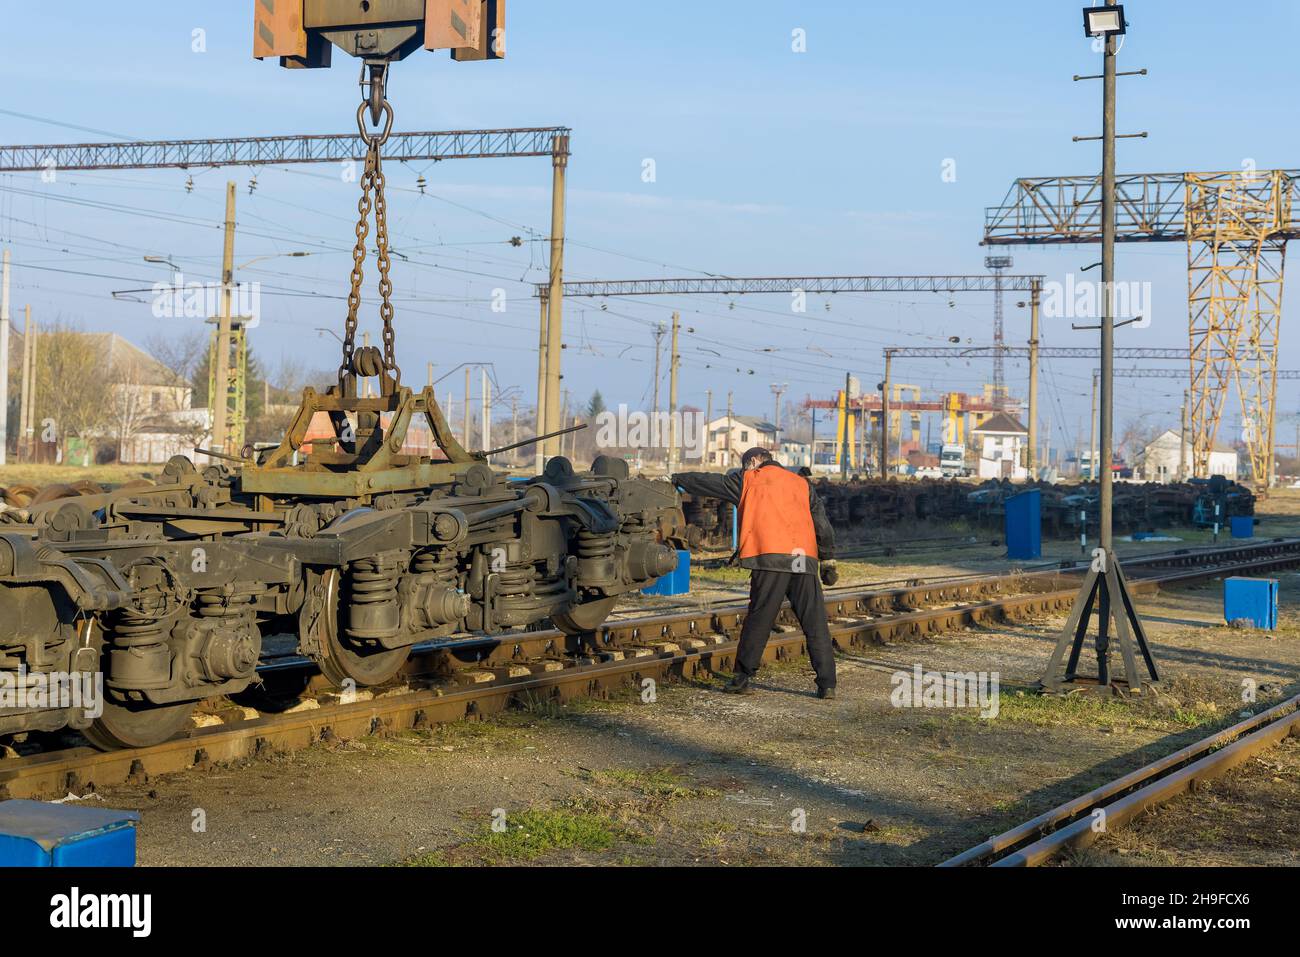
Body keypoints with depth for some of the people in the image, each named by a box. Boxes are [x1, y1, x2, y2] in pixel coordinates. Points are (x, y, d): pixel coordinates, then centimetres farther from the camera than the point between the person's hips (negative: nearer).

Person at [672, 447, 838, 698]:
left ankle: (742, 679, 6)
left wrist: (676, 479, 33)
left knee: (758, 621, 3)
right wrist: (828, 561, 18)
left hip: (770, 559, -3)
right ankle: (827, 684, -2)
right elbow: (822, 525, 16)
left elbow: (707, 482, 19)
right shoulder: (802, 483, 22)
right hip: (805, 559, 3)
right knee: (816, 625, 2)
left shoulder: (747, 480, 13)